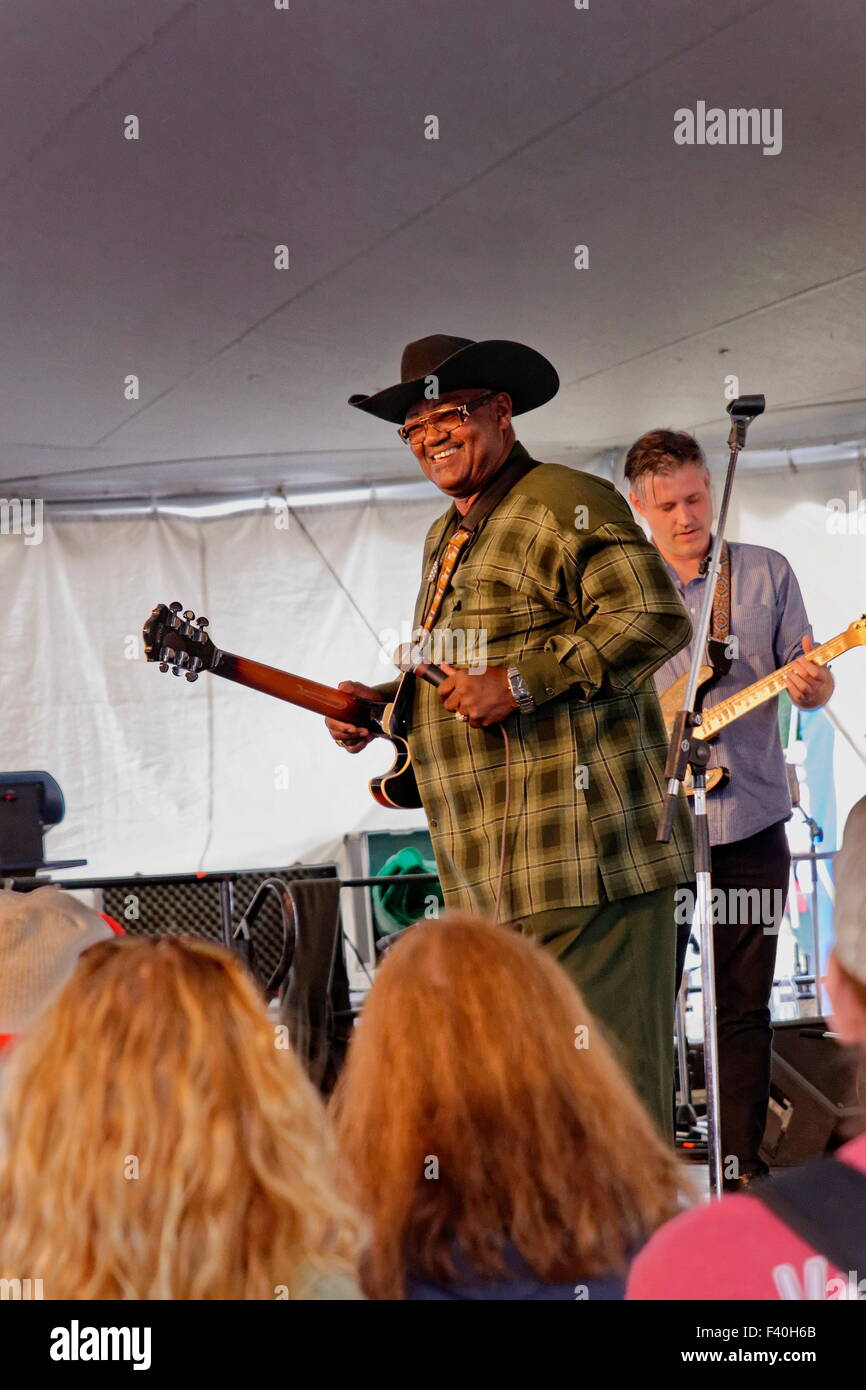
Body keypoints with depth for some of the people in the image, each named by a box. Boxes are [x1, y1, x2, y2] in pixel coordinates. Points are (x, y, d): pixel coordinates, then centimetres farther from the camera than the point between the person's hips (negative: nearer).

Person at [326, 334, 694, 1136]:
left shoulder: (564, 504, -6)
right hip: (485, 876, 10)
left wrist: (520, 680, -20)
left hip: (578, 858, -10)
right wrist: (382, 706, 17)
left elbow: (654, 618, -18)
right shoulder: (447, 538, 24)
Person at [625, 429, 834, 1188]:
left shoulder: (767, 573, 6)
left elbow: (806, 673, 7)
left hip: (750, 821, 1)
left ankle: (742, 1162, 13)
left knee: (744, 1004, 5)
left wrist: (812, 684, -16)